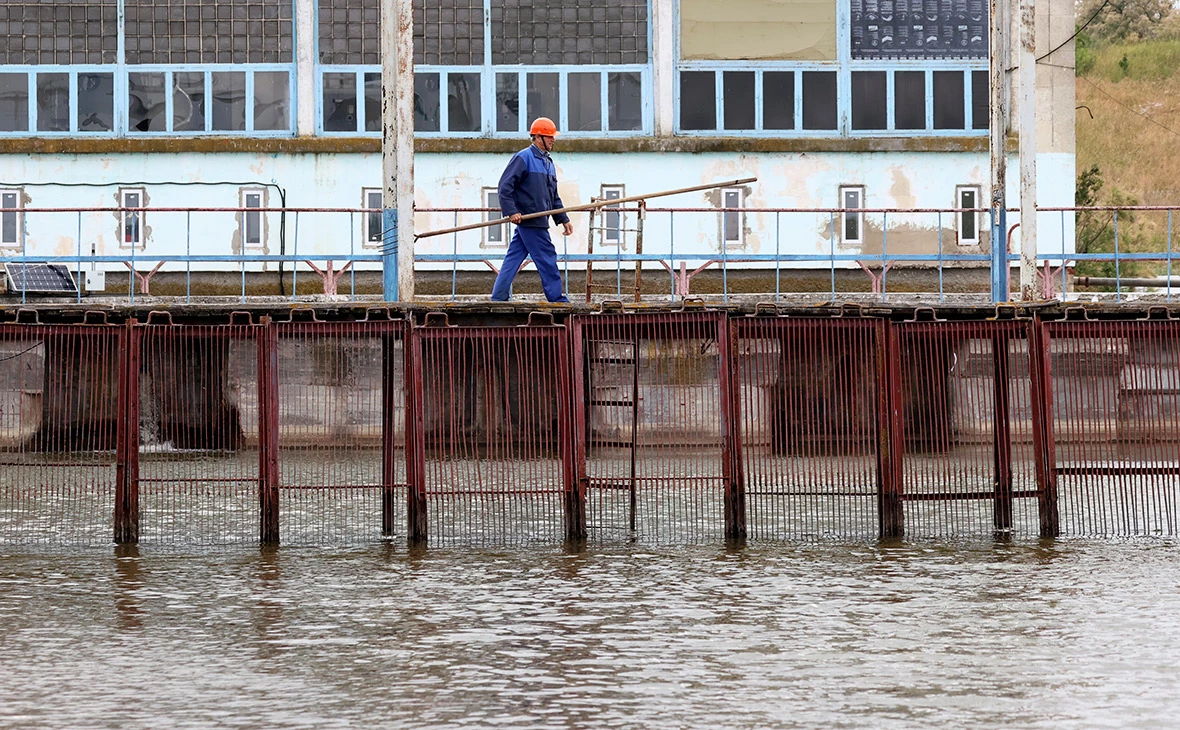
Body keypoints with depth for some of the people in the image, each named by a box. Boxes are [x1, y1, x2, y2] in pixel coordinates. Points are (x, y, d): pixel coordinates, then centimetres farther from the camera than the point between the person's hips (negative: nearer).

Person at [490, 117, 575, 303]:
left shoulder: (548, 162, 20)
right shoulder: (523, 158, -8)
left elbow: (554, 197, 26)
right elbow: (505, 185, -14)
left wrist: (563, 219, 20)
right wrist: (511, 211, -22)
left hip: (539, 221, 9)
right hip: (529, 220, -9)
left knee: (512, 260, 7)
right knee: (547, 260, -5)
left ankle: (498, 298, 8)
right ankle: (557, 300, -1)